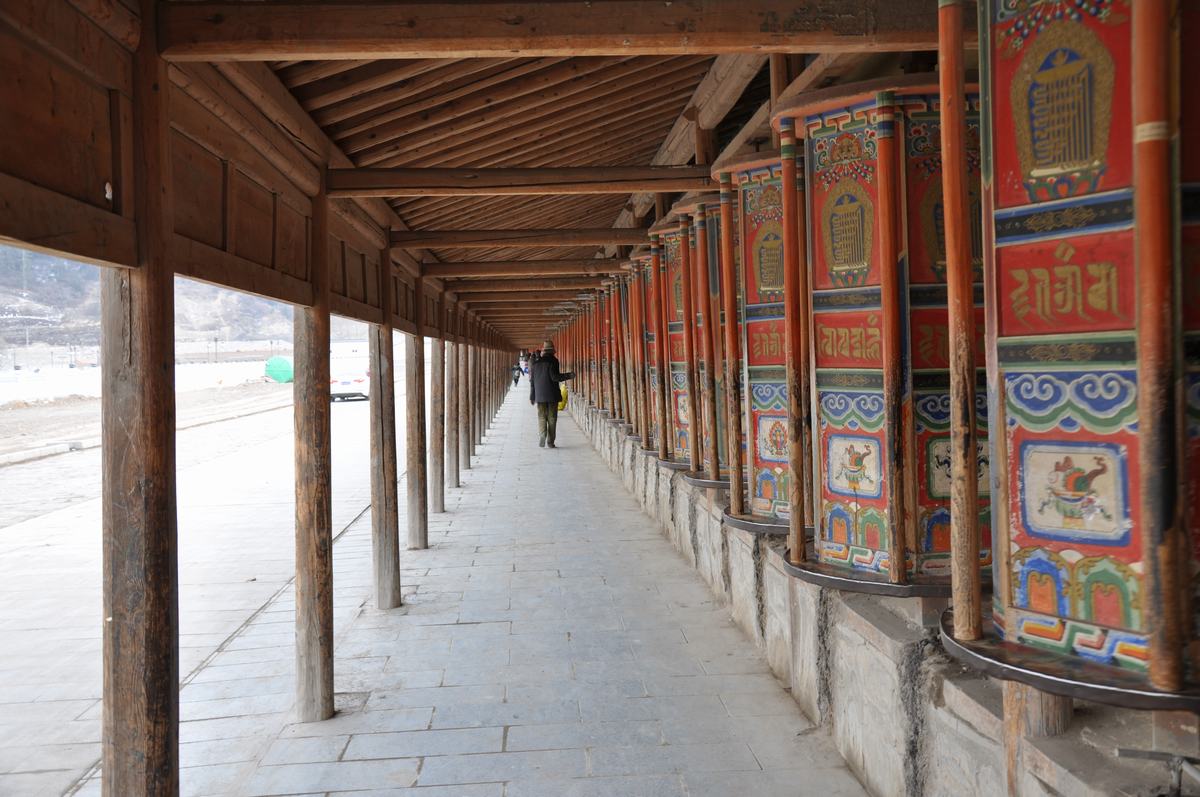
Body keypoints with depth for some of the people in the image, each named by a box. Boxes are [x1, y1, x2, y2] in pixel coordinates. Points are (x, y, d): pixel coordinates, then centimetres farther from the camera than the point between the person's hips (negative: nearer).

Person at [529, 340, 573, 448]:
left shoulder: (535, 362, 9)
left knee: (542, 417, 6)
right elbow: (554, 377, -16)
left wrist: (532, 396, 18)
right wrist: (568, 376, -8)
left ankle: (542, 435, -17)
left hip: (540, 395, 3)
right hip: (552, 394, -3)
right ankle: (550, 441, 3)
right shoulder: (553, 361, -7)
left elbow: (532, 380, 12)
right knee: (552, 418, 4)